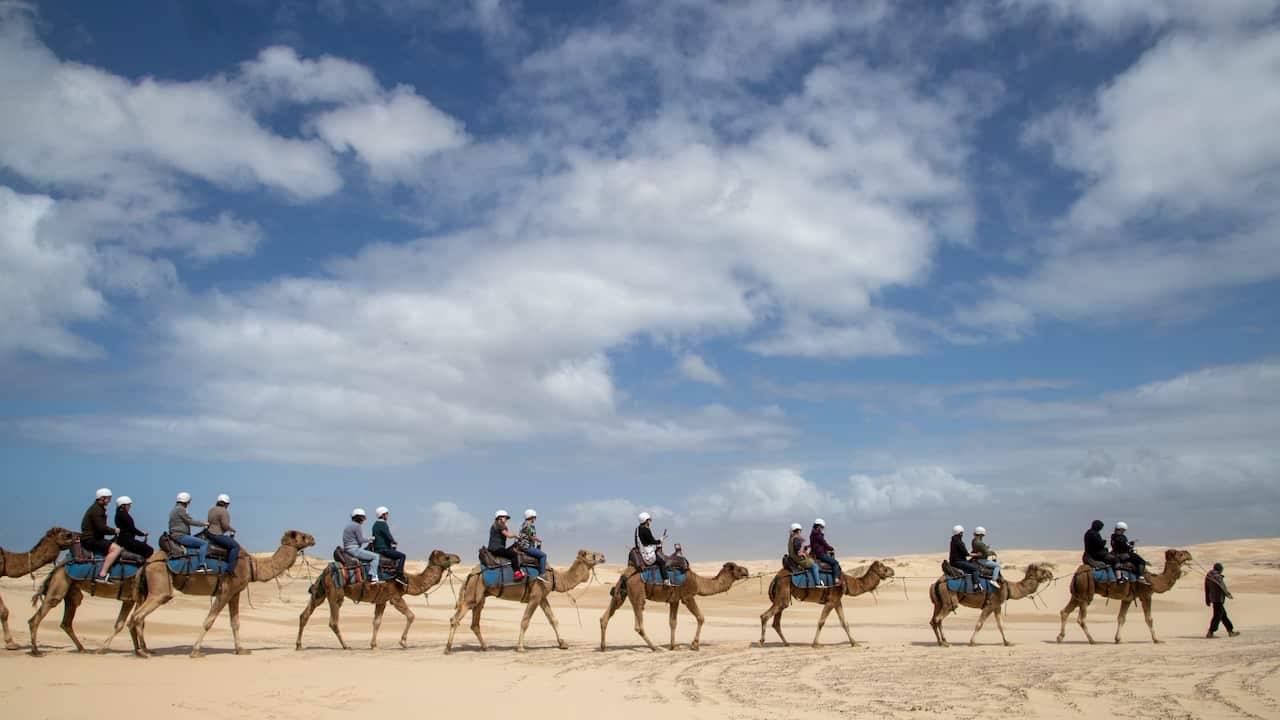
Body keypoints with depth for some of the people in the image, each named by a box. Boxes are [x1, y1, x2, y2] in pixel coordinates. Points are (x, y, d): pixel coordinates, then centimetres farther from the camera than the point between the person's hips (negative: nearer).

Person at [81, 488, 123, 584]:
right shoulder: (97, 510, -13)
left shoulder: (98, 508, 19)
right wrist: (114, 531, -7)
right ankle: (102, 575, -34)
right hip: (90, 540, -11)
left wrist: (112, 530, 9)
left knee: (120, 547, 18)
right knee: (116, 549, -26)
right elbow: (101, 528, -21)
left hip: (93, 539, 11)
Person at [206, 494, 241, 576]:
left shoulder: (212, 509, 14)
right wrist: (232, 529, -1)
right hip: (218, 535, -10)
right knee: (235, 546, -13)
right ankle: (230, 569, -21)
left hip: (209, 533, 10)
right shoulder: (224, 511, -14)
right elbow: (225, 526, -21)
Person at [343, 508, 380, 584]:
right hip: (354, 550, -10)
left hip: (347, 550, 10)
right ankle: (373, 577, -19)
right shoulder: (357, 526, -12)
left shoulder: (349, 525, 18)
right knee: (375, 556, -7)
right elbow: (361, 541, -14)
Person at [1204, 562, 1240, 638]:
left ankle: (1230, 631, 24)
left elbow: (1207, 589, 11)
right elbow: (1223, 587, -9)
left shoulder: (1208, 576, 7)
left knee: (1223, 615, 16)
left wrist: (1207, 601, 15)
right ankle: (1210, 633, -4)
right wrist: (1230, 595, 7)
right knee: (1217, 616, -4)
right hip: (1218, 599, -9)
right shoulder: (1217, 577, -18)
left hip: (1212, 598, 9)